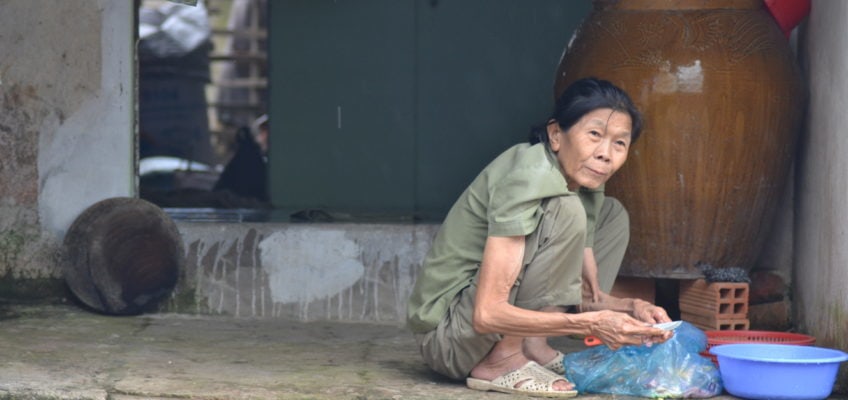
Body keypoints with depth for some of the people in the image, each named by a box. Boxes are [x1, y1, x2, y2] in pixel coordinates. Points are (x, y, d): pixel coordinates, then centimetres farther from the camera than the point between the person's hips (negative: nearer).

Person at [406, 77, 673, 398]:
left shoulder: (587, 189, 3)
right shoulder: (528, 179, -24)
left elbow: (588, 295, 7)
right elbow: (487, 314, -30)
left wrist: (631, 309, -14)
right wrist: (592, 323, -31)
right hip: (446, 334, -9)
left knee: (612, 214, 10)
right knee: (565, 213, -25)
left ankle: (534, 348, -2)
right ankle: (502, 360, -17)